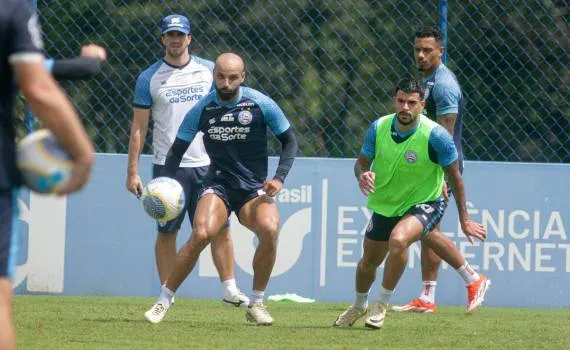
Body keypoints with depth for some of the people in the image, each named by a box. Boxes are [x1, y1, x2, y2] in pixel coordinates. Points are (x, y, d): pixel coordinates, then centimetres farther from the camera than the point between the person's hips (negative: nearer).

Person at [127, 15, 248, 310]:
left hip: (207, 164, 2)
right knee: (167, 232, 2)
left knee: (220, 228, 0)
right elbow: (139, 127, 2)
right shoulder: (149, 78, 1)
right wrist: (132, 171, -4)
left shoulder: (207, 70, 7)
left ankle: (229, 288, 7)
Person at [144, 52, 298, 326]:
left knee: (270, 229, -31)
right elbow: (177, 150, 6)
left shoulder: (261, 105, -5)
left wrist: (279, 178, -8)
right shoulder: (202, 109, -2)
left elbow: (289, 142, 5)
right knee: (201, 234, -29)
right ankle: (164, 301, -13)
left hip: (254, 190, 0)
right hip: (218, 186, 0)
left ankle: (256, 304, -12)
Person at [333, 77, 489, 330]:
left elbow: (454, 177, -14)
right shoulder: (379, 127, -14)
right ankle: (359, 306, 49)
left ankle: (382, 306, -16)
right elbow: (362, 161, 0)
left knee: (398, 240, -34)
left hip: (425, 203, -5)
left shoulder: (435, 135, -25)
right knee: (369, 261, 16)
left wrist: (464, 220, -9)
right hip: (385, 203, 5)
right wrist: (362, 176, -26)